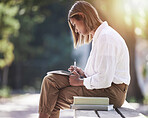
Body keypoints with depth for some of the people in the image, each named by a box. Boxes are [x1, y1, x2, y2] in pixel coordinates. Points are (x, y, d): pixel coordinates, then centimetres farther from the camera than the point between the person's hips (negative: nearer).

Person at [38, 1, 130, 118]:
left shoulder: (106, 37, -17)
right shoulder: (99, 36, 16)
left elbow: (104, 80, -23)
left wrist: (81, 82, -9)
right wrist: (84, 73, 6)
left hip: (112, 92, -9)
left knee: (59, 97, -13)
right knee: (50, 81, -3)